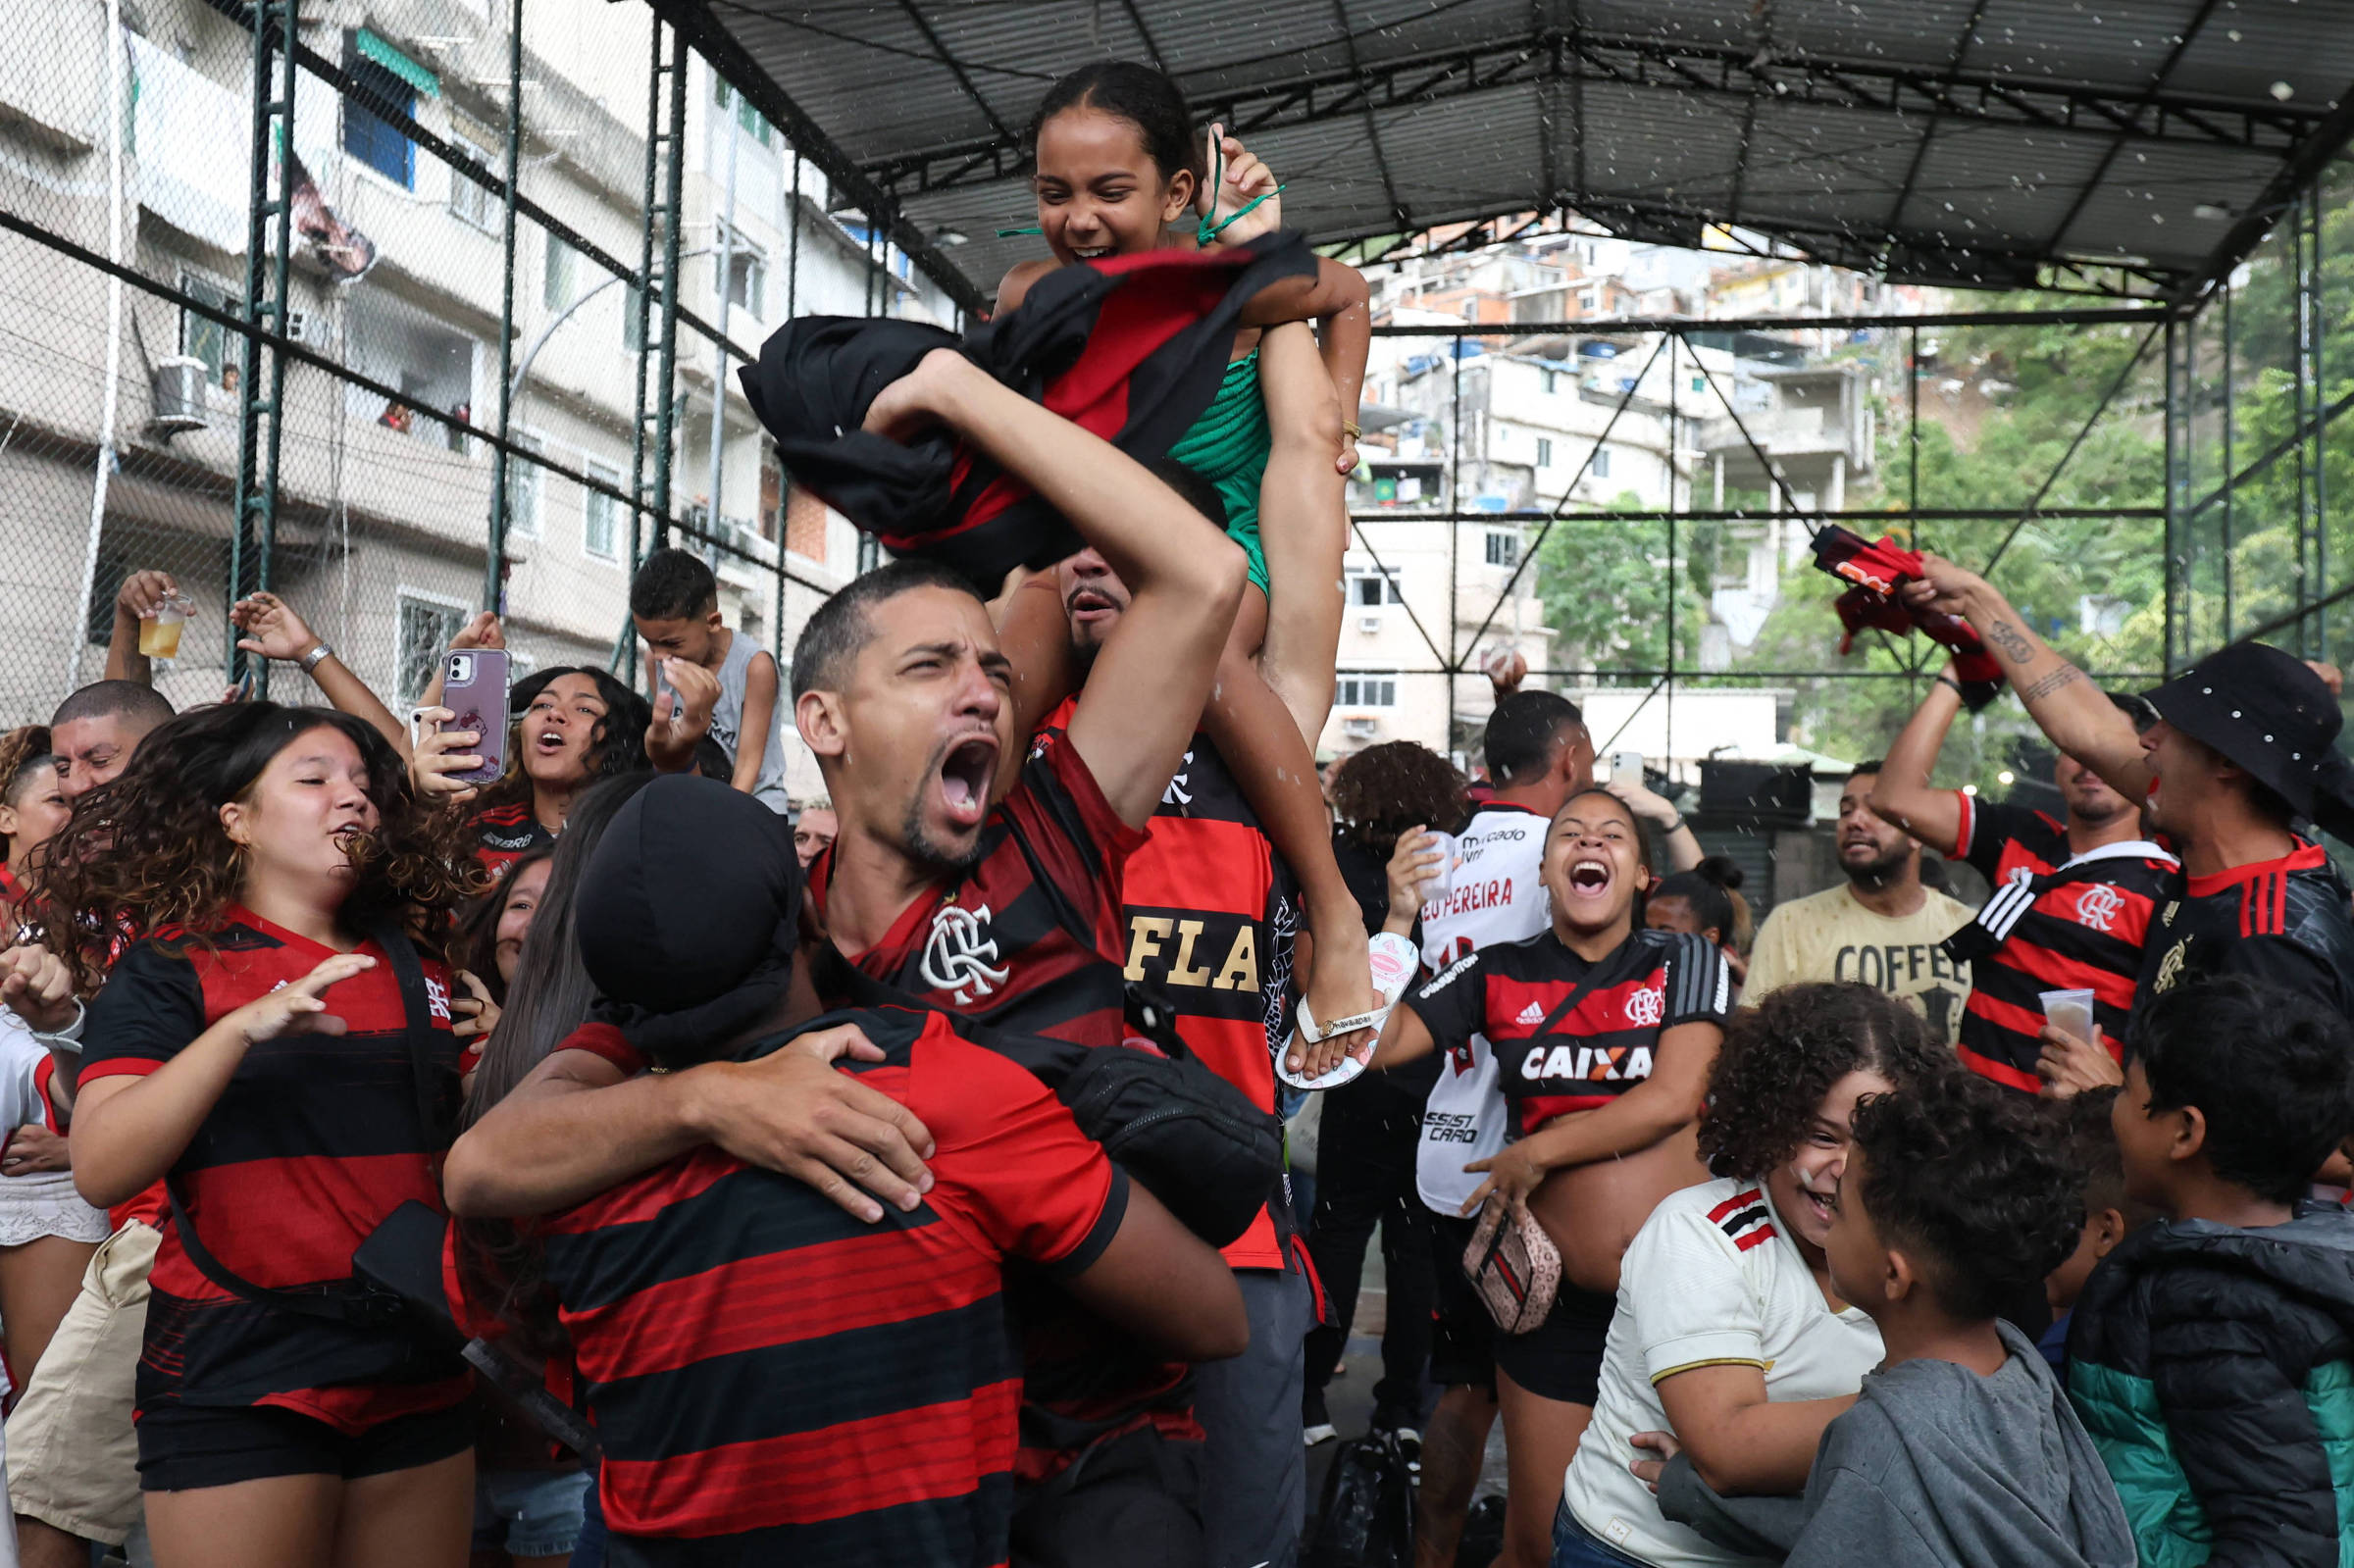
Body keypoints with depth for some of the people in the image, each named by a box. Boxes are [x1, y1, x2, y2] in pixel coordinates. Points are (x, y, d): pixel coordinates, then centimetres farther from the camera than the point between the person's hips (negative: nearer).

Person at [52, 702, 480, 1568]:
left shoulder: (417, 969, 11)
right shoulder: (170, 965, -1)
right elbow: (100, 1170, -15)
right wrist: (243, 1026, -24)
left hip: (415, 1371, 4)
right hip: (238, 1378, -4)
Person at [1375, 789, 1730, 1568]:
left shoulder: (1684, 962, 2)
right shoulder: (1500, 974, 6)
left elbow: (1675, 1098, -11)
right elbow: (1373, 1043, -5)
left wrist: (1537, 1153, -8)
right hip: (1559, 1299, 1)